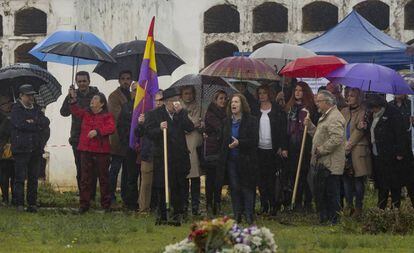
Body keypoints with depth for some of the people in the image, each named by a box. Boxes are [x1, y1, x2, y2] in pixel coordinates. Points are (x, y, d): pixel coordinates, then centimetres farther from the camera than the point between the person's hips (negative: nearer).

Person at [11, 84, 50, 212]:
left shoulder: (36, 109, 17)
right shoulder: (16, 109, 0)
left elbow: (46, 122, 5)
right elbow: (20, 124, -16)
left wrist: (33, 122, -11)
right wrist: (38, 126, -7)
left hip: (36, 148, 5)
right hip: (21, 148, -5)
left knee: (33, 178, 6)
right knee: (20, 177, -6)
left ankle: (32, 203, 9)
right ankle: (19, 204, -3)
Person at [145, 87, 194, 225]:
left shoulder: (182, 113, 9)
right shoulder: (154, 114, 2)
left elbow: (190, 128, -6)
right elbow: (149, 132, -3)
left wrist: (180, 112, -12)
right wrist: (160, 129, -21)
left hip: (179, 156, 2)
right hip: (161, 156, -2)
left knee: (179, 187, 3)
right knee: (161, 187, 0)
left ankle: (178, 214, 13)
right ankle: (162, 215, 9)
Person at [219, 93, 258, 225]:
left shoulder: (251, 121, -3)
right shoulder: (227, 121, 13)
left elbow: (254, 140, -10)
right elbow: (223, 141, 17)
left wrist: (239, 143, -22)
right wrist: (222, 159, 9)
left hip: (246, 161, -4)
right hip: (231, 160, 4)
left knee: (247, 188, -3)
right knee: (234, 188, 5)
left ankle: (249, 216, 2)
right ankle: (237, 216, 10)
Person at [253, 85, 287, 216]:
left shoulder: (277, 110, 0)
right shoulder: (255, 110, 9)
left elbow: (283, 129, -1)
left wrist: (283, 147, -8)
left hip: (273, 150, -3)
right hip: (259, 149, 3)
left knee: (272, 178, -5)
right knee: (261, 178, 4)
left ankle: (274, 205, 2)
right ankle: (264, 206, 11)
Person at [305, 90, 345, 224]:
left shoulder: (335, 118, -15)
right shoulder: (325, 116, 20)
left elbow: (336, 138, -26)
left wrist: (321, 150, -19)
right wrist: (310, 126, 12)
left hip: (331, 164, -11)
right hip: (322, 163, 11)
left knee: (332, 193, -6)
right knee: (320, 192, 13)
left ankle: (334, 220, -1)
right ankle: (323, 218, 19)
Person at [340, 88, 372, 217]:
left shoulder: (363, 112, -3)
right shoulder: (344, 112, 16)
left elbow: (359, 131, -10)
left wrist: (348, 145, -13)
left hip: (358, 150, -5)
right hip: (344, 152, 5)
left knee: (359, 181, -2)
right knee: (346, 180, 6)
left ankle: (358, 207, 5)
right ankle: (349, 205, 15)